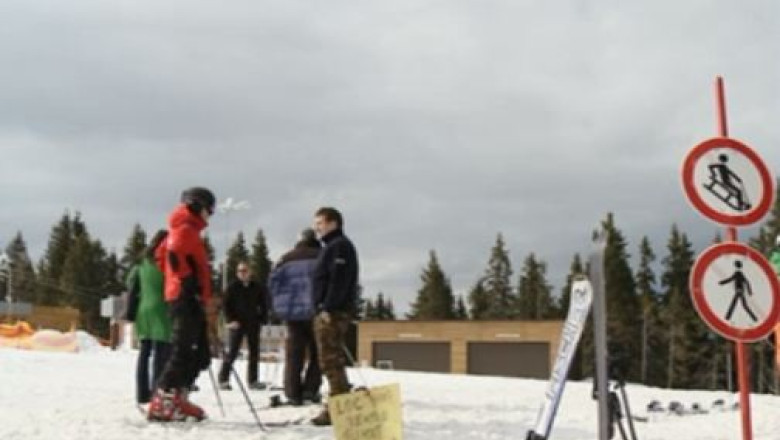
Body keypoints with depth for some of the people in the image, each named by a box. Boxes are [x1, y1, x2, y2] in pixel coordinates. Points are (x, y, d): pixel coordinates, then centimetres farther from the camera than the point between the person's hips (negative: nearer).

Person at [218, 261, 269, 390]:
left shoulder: (257, 288, 6)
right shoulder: (233, 287, 0)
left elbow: (263, 305, 13)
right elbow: (226, 305, -1)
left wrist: (262, 319, 2)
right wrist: (230, 320, -11)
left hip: (253, 324, 3)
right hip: (236, 324, -3)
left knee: (254, 353, 6)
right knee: (232, 352, -7)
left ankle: (252, 380, 14)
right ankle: (223, 379, -2)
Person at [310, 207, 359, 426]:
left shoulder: (340, 245, -8)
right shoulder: (331, 247, 24)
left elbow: (339, 280, -19)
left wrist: (328, 308, -24)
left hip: (333, 312, -11)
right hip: (326, 312, 11)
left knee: (331, 361, -11)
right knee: (333, 361, 12)